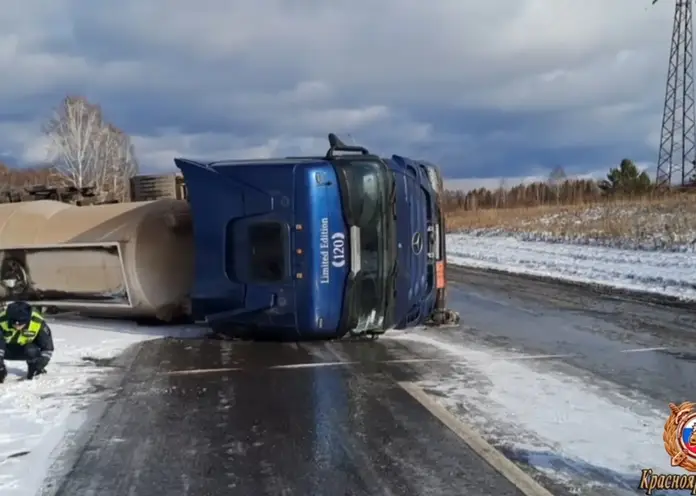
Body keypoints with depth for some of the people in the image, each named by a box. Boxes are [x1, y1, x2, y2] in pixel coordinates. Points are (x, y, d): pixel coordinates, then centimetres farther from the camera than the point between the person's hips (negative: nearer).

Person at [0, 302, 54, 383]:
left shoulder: (38, 323, -28)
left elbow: (47, 348, -18)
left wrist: (39, 366, -24)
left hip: (25, 349, 0)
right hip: (7, 349, 0)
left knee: (31, 350, -34)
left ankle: (36, 372, -4)